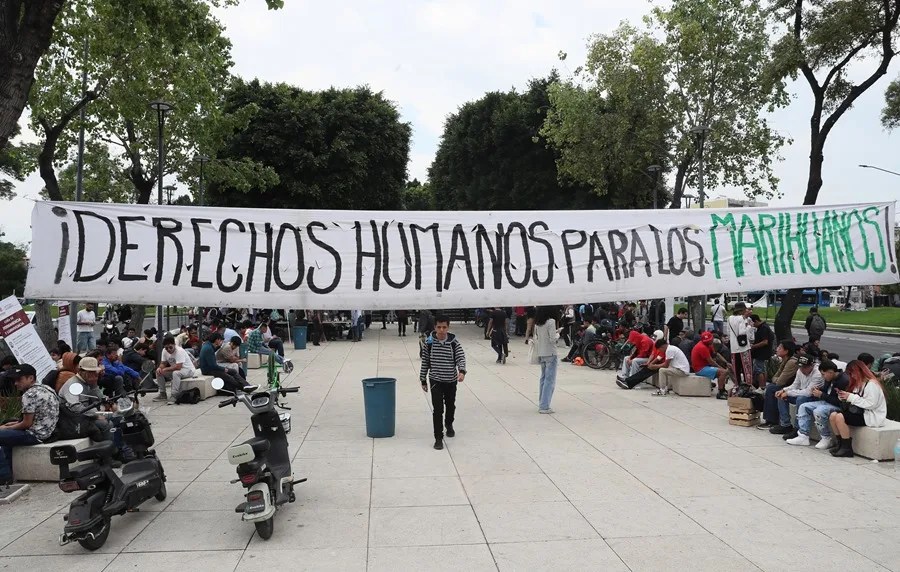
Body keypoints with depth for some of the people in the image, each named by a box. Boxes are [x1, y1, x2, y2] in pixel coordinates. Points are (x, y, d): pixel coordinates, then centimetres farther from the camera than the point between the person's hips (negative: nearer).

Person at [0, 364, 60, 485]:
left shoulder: (29, 395, -18)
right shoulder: (46, 389, 10)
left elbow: (27, 424, -16)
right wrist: (16, 423, 17)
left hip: (36, 435, -10)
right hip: (49, 431, 10)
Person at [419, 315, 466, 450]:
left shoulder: (454, 341, -10)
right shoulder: (429, 342, -8)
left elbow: (461, 357, -16)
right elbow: (425, 361, 0)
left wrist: (462, 371, -35)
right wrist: (423, 380, 4)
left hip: (451, 380, 1)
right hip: (435, 380, -1)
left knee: (450, 405, 20)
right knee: (437, 409, -8)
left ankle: (449, 425, 49)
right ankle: (438, 438, 0)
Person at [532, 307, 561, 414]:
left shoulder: (537, 322, 6)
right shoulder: (551, 321, -15)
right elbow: (553, 339, -18)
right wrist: (558, 334, 2)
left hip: (541, 354, 7)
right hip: (550, 354, -7)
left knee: (543, 378, 17)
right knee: (550, 380, -3)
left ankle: (541, 404, 20)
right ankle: (544, 406, -5)